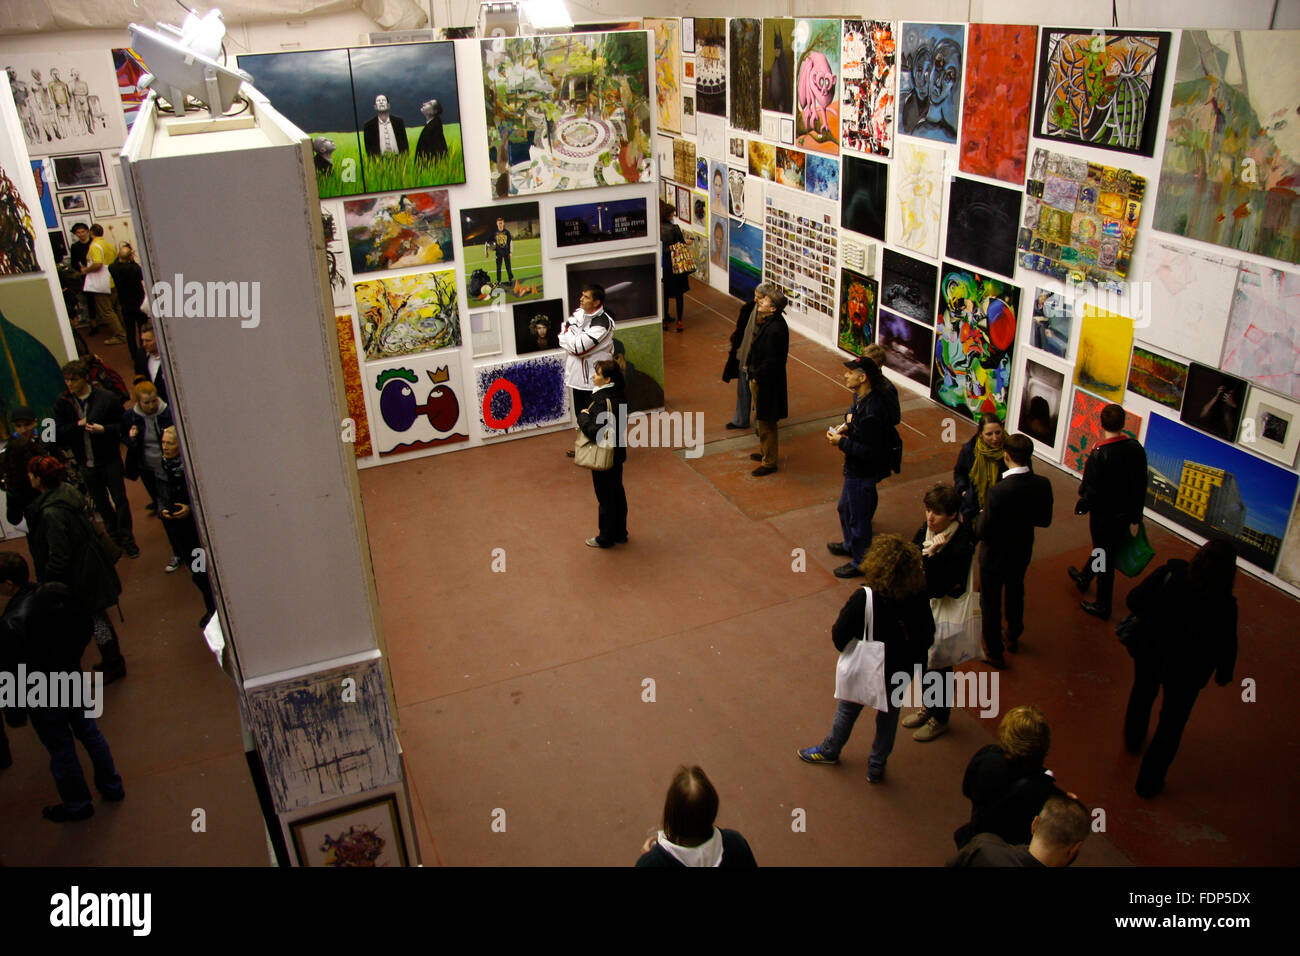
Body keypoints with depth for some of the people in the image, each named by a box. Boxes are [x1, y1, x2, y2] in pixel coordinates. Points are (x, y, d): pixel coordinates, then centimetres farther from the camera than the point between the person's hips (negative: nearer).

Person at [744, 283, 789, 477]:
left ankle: (769, 462, 17)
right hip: (758, 378, 10)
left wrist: (756, 377, -15)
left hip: (767, 383, -10)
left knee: (766, 422, 4)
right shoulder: (767, 321, 2)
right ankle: (765, 452, 40)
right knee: (763, 420, 24)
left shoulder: (775, 329, -28)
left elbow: (772, 361, -26)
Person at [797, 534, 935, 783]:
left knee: (848, 710, 23)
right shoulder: (919, 599, -21)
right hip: (901, 672, 3)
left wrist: (848, 649, 0)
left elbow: (839, 636, -23)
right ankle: (877, 766, 42)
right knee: (889, 713, 27)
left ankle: (830, 751, 48)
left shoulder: (864, 598, -31)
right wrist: (911, 658, 11)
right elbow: (927, 638, -7)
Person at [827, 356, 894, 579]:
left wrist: (841, 442, -25)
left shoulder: (872, 411, -32)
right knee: (845, 508, 28)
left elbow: (870, 452, -30)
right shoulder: (860, 398, -2)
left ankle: (860, 562, 26)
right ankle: (850, 544, 51)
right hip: (854, 468, 10)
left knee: (858, 517, 8)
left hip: (862, 473, -10)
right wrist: (847, 428, 1)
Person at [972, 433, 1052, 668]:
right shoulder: (1043, 485, -19)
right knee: (1015, 595, 31)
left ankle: (994, 653, 33)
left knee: (991, 603, 17)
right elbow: (1045, 520, -3)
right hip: (1022, 552, 6)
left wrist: (980, 516, -7)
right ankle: (1013, 638, 53)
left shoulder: (998, 491, -35)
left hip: (995, 556, -5)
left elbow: (982, 532, -27)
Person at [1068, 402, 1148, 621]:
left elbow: (1091, 490, -22)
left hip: (1103, 515, -6)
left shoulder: (1099, 455, -26)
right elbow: (1141, 487, 2)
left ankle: (1103, 607, 20)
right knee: (1103, 548, 27)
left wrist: (1081, 506, -1)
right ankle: (1084, 578, 52)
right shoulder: (1137, 449, -6)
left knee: (1104, 557, 7)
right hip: (1125, 514, 7)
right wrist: (1135, 518, 11)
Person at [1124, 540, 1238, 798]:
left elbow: (1134, 599, -15)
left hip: (1149, 652, 3)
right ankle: (1149, 782, 32)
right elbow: (1226, 647, -16)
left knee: (1142, 694, 34)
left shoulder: (1170, 573, -24)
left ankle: (1133, 739, 61)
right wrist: (1225, 673, 5)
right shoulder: (1223, 606, -29)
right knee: (1171, 724, 19)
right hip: (1185, 671, -3)